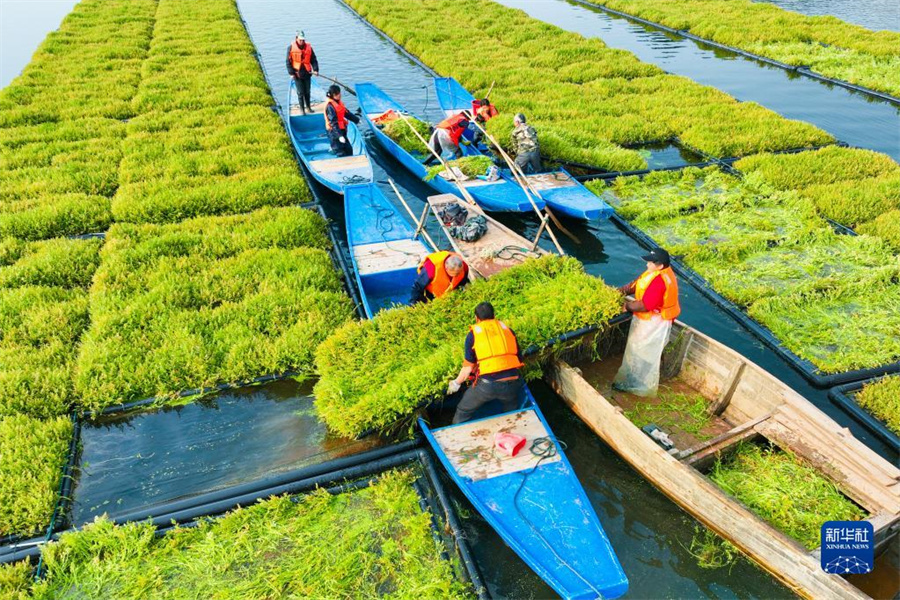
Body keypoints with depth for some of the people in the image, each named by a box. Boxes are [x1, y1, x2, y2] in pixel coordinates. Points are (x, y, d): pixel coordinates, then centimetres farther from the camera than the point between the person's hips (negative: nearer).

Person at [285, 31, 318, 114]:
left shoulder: (309, 48, 0)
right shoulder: (291, 48, -6)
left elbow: (313, 60, 2)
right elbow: (288, 62, -3)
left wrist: (315, 70, -12)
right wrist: (291, 73, -9)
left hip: (307, 74, 2)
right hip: (297, 74, -2)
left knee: (307, 92, 14)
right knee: (300, 93, 1)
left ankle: (308, 106, 30)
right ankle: (302, 109, 12)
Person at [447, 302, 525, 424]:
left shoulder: (473, 334, 6)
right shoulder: (507, 329, 14)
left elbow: (468, 366, 3)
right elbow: (519, 358, 16)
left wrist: (457, 382, 18)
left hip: (487, 385, -3)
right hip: (512, 382, 3)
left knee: (463, 412, 18)